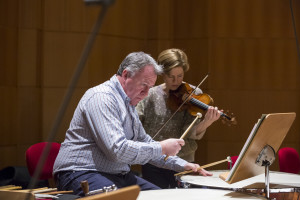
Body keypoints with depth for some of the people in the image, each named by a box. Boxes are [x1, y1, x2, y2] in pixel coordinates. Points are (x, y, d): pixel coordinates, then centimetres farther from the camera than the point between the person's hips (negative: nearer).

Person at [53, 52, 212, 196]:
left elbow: (144, 142, 27)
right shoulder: (101, 98, -15)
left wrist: (182, 165, 17)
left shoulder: (128, 104, 19)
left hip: (118, 175, 10)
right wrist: (161, 148, -14)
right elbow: (118, 150, -24)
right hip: (82, 173, -10)